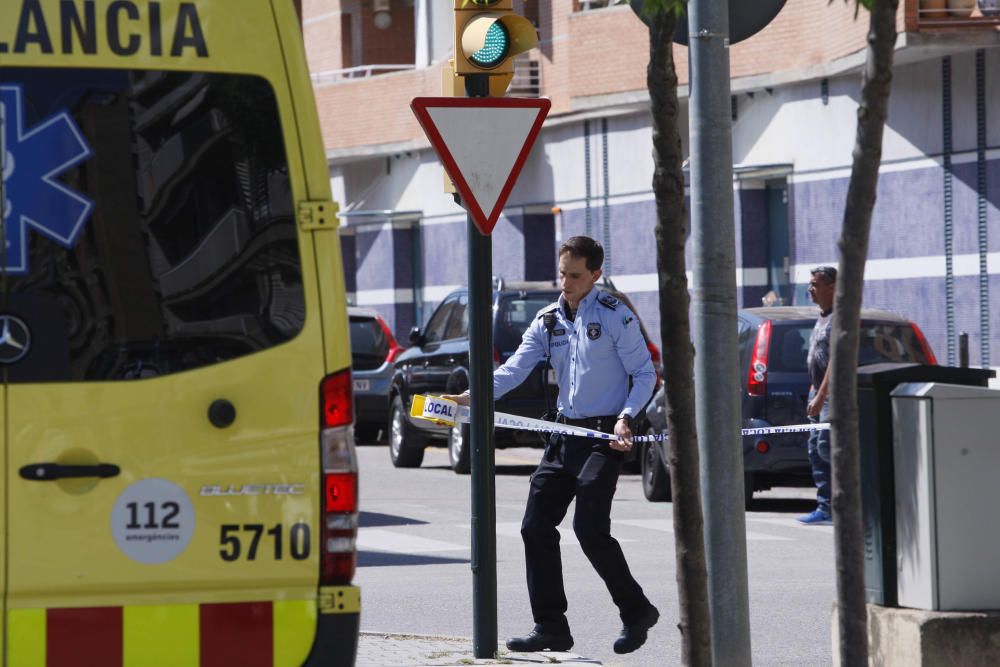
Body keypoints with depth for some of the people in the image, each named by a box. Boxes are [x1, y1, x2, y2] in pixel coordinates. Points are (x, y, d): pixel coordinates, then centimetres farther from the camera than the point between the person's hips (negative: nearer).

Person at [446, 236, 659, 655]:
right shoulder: (548, 321, 10)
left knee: (590, 527, -15)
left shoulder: (615, 315, -6)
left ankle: (636, 611, 4)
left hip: (604, 436, -7)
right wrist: (474, 396, -18)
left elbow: (644, 375, -5)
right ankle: (550, 627, 8)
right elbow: (517, 368, -2)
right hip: (565, 432, 7)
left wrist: (626, 417, -20)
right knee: (536, 527, 2)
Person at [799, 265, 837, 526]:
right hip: (820, 395, 10)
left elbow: (836, 361, -21)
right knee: (816, 450, 7)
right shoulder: (822, 319, 19)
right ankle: (825, 508, 9)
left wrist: (820, 396, -24)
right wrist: (813, 393, 21)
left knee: (826, 447, -13)